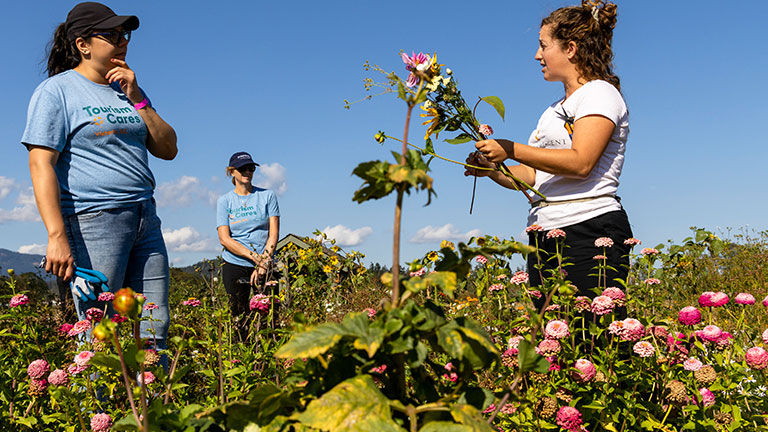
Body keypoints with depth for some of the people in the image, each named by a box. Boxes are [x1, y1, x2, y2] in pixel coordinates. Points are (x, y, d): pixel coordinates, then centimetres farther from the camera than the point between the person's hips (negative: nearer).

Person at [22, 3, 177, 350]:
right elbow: (41, 165, -9)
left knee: (155, 330, 3)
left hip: (144, 219, 7)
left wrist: (136, 99, 1)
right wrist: (57, 237, -20)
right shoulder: (56, 91, 0)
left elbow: (168, 149, 14)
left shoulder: (128, 91, 19)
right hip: (92, 219, -6)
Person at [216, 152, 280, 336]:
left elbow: (274, 233, 1)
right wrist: (255, 257, -15)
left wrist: (263, 263, -12)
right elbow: (224, 239, -4)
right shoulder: (224, 201, 5)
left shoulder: (267, 196, 6)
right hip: (235, 266, 0)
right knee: (239, 318, 0)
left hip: (266, 265, 0)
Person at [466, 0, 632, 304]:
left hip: (589, 229, -8)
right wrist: (493, 170, 5)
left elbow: (580, 162, -16)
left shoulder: (600, 93, 1)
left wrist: (511, 150, -15)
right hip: (544, 237, 8)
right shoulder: (554, 111, 26)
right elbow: (533, 175, 22)